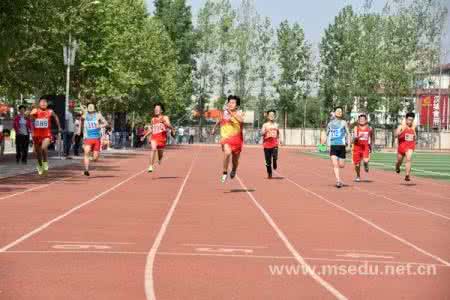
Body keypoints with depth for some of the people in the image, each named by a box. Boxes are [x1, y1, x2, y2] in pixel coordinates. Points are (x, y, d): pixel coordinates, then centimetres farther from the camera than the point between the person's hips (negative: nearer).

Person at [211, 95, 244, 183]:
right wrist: (214, 128, 35)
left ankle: (233, 170, 49)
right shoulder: (224, 112, 1)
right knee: (227, 153, -29)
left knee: (235, 160, 13)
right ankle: (225, 173, -13)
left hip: (237, 139, 0)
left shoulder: (239, 113, -6)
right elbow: (219, 120, 24)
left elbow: (241, 120, -31)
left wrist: (231, 113, -36)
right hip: (226, 137, 0)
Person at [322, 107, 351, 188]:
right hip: (333, 146, 1)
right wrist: (328, 144, 14)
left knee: (341, 165, 4)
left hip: (342, 146, -1)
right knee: (335, 164, -14)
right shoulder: (330, 123, 10)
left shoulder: (344, 123, 4)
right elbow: (327, 134, 22)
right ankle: (338, 181, -15)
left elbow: (348, 134, 4)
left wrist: (347, 144, -7)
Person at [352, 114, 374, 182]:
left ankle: (366, 165, 14)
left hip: (366, 147, 0)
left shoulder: (369, 128, 5)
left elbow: (372, 136, 24)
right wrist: (359, 136, -32)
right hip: (357, 146, 0)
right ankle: (358, 176, 31)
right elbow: (354, 138, -13)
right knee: (357, 163, 6)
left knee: (366, 160, -25)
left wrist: (371, 145, 24)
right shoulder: (356, 128, -2)